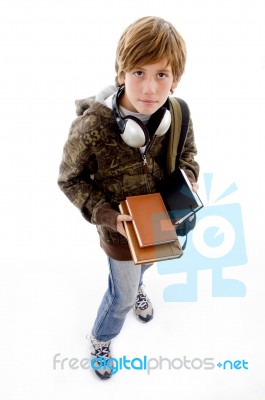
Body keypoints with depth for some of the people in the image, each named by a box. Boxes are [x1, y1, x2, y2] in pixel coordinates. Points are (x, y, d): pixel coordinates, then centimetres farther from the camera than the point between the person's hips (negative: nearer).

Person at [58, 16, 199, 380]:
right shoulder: (91, 127, -33)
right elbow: (70, 180, -17)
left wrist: (187, 177, -19)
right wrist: (106, 214, -28)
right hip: (121, 227, -4)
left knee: (144, 265, 34)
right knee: (123, 295, 15)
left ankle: (136, 286, 71)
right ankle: (100, 340, 48)